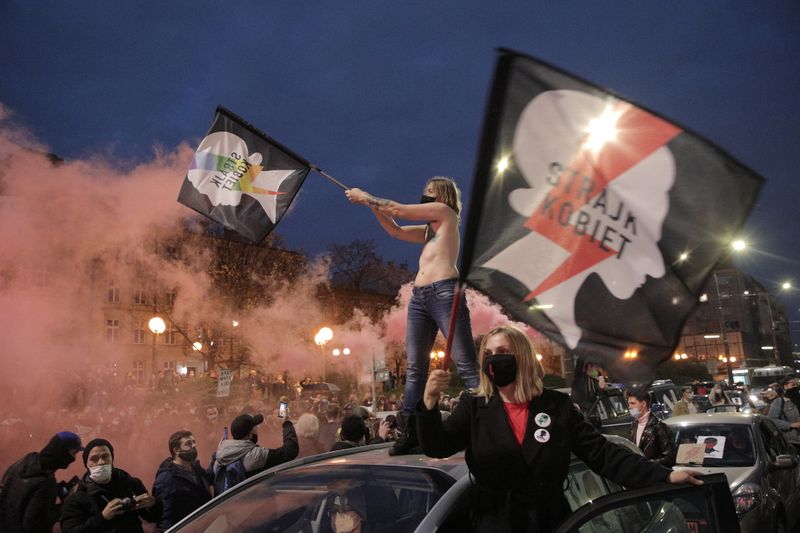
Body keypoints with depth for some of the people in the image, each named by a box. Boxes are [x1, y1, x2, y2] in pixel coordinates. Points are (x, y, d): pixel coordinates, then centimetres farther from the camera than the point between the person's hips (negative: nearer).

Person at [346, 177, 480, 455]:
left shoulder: (444, 211, 7)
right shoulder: (428, 229, 28)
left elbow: (398, 210, 6)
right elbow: (396, 231, 27)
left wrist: (365, 197, 14)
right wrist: (370, 203, 19)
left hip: (444, 293, -8)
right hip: (419, 297, 8)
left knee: (467, 365, -11)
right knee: (414, 368, 2)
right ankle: (411, 433, 5)